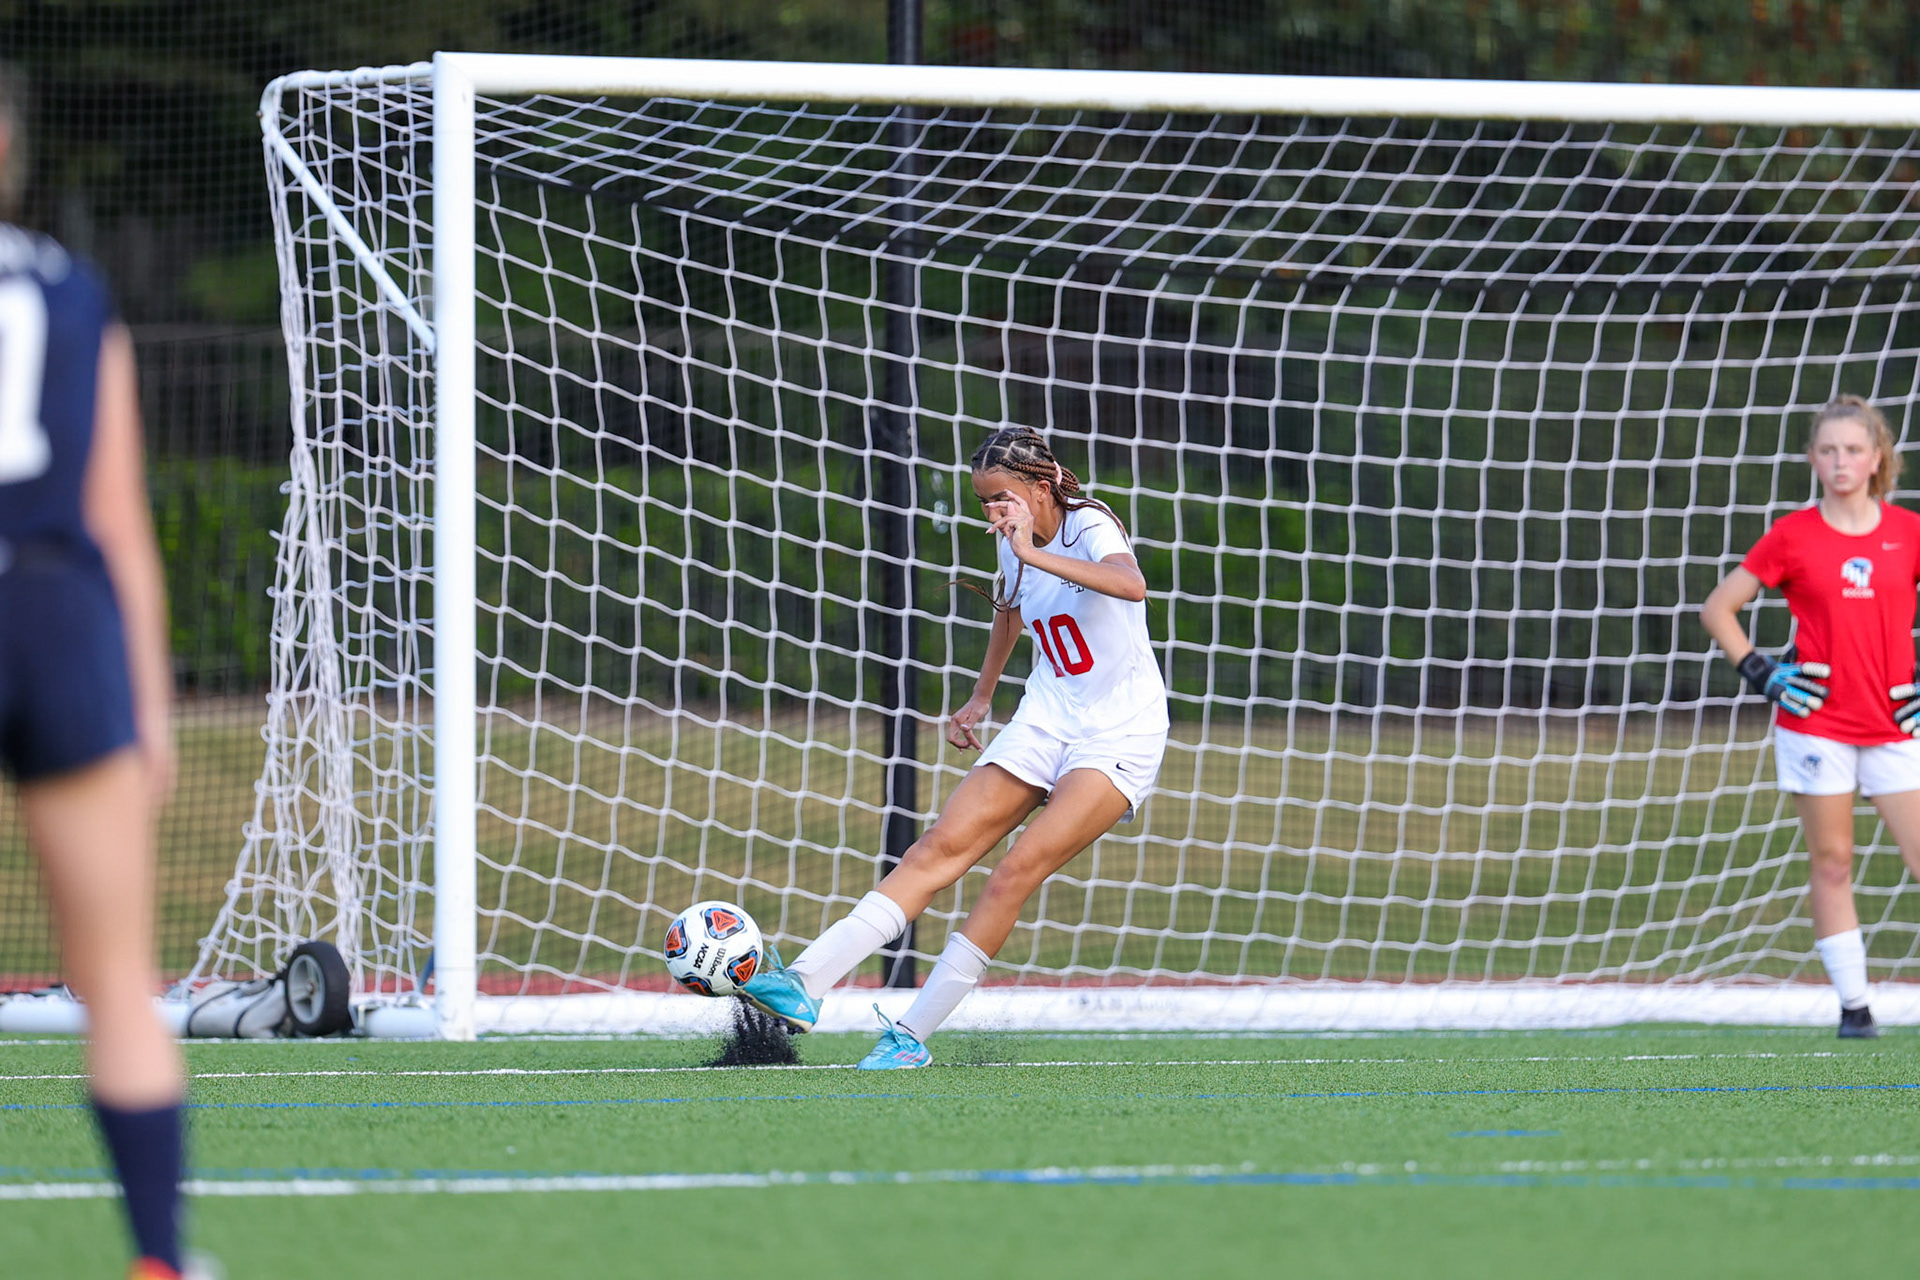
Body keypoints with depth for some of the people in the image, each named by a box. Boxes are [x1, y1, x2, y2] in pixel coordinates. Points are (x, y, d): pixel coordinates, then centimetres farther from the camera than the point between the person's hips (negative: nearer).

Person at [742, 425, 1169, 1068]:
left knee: (1019, 868, -20)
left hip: (1120, 734, -6)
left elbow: (1131, 585, -39)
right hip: (1043, 723, 6)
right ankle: (805, 982, -22)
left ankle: (912, 1037, -17)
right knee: (941, 847, -10)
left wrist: (1032, 552, -39)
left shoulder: (1090, 527, -16)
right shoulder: (1014, 548, 6)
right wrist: (981, 698, 36)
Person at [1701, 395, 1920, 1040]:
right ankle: (1853, 1004, 6)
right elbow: (1717, 609, 7)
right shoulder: (1792, 536, 1)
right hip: (1818, 721, -1)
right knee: (1831, 864, 2)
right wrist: (1761, 673, -2)